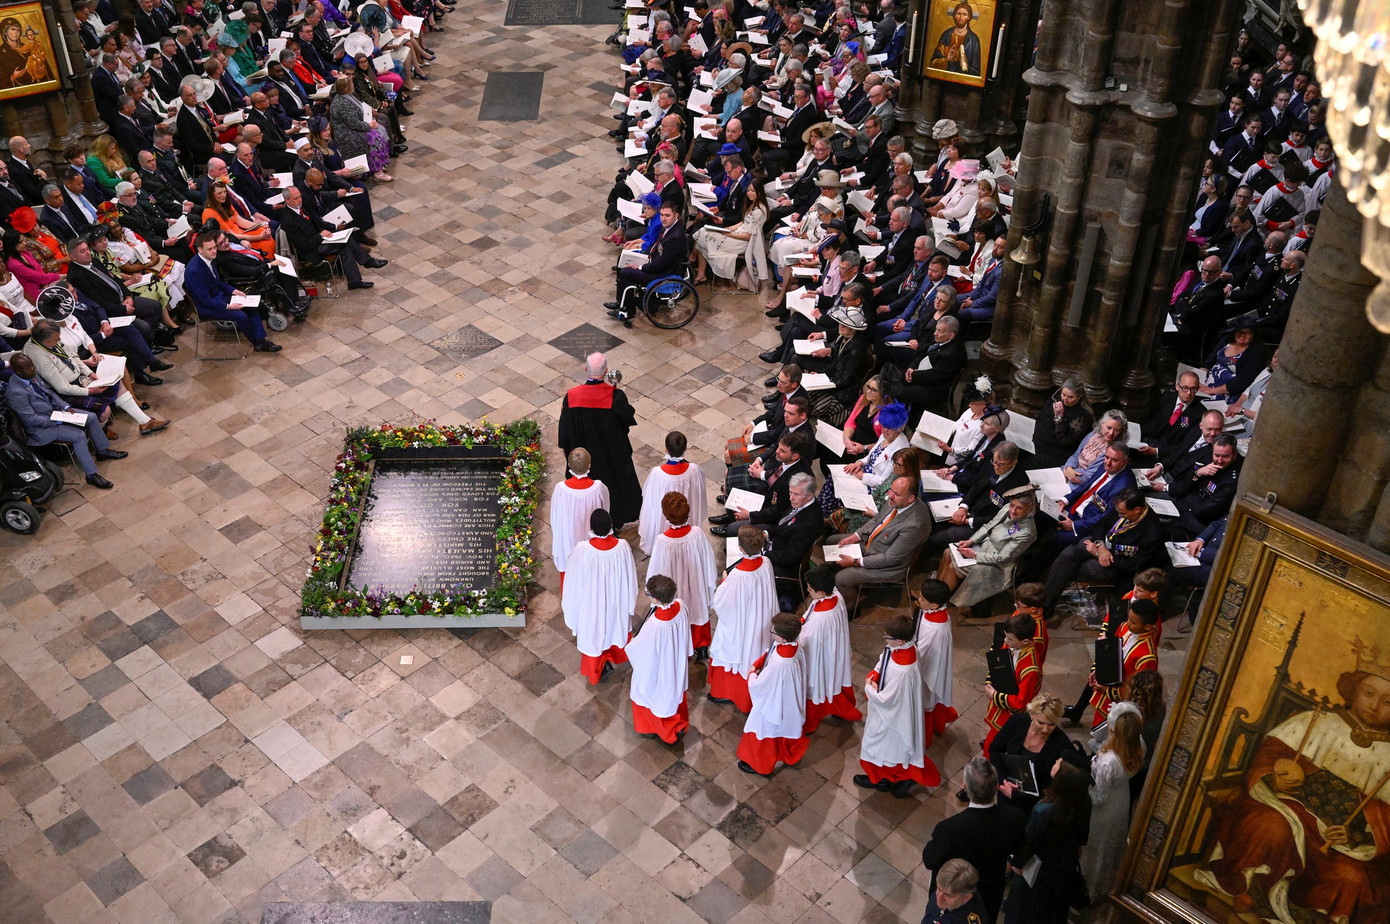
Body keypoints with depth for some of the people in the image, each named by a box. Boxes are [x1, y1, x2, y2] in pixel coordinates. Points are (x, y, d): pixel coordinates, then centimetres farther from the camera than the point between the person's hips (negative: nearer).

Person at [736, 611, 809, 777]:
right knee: (787, 726, 33)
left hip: (773, 703, -7)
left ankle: (760, 765, 45)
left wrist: (752, 675, -10)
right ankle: (792, 753, 59)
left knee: (764, 732, 21)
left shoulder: (778, 664, -44)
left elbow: (757, 687, -29)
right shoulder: (794, 646, -21)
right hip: (790, 698, 7)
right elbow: (768, 653, 0)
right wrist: (756, 665, -10)